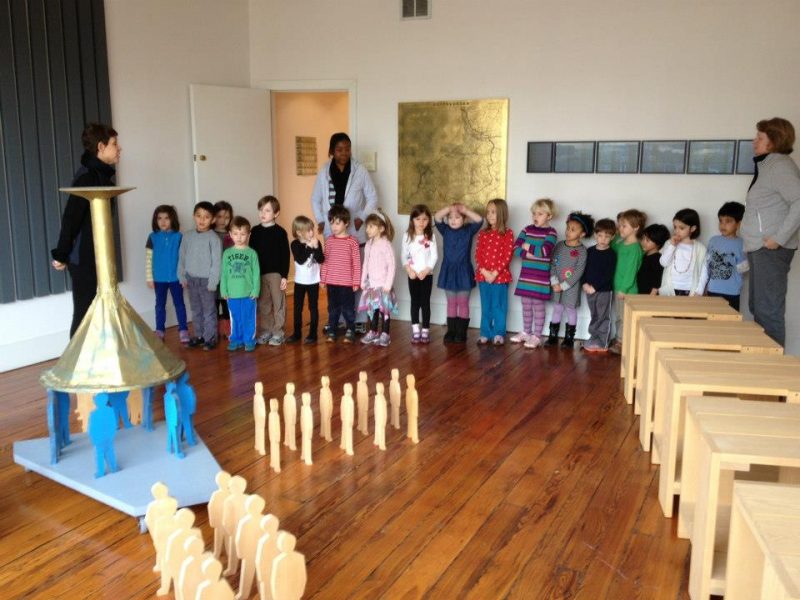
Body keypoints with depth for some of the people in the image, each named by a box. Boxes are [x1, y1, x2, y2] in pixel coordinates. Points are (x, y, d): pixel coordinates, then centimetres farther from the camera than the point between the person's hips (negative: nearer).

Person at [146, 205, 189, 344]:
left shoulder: (178, 236, -5)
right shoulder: (152, 237, -2)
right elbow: (148, 259, 1)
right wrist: (149, 278, -1)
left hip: (176, 277, -1)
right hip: (159, 278, 1)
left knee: (179, 304, 8)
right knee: (160, 305, 12)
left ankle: (183, 330, 16)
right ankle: (159, 331, 22)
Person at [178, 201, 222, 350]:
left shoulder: (213, 238, -11)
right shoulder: (187, 236, 3)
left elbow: (216, 262, -12)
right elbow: (182, 258, 9)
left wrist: (212, 282, -14)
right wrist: (183, 277, 7)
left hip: (206, 280, -5)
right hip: (191, 279, 5)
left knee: (209, 311, 3)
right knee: (196, 310, 16)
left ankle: (210, 338, 13)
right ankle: (199, 335, 28)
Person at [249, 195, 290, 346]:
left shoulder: (280, 232, -6)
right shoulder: (255, 231, 5)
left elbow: (285, 255, -7)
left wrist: (284, 276, -10)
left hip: (276, 273, -4)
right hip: (258, 274, 4)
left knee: (278, 304, 3)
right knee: (263, 305, 11)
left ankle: (278, 333, 11)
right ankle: (265, 331, 22)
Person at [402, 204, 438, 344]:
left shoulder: (430, 236, -1)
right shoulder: (407, 235, 2)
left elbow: (434, 256, -4)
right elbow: (404, 255, 1)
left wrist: (426, 271, -13)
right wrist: (409, 270, -11)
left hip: (427, 274, -1)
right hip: (412, 275, 1)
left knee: (425, 302, 3)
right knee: (415, 302, 5)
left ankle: (425, 331, 9)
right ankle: (415, 331, 9)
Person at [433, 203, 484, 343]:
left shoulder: (468, 231, -3)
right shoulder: (445, 230, 2)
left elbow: (479, 220, -16)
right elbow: (436, 218, -11)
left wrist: (465, 210, -23)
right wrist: (449, 208, -23)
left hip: (463, 272, -2)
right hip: (448, 271, 2)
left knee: (463, 303, 5)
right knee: (451, 303, 10)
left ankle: (461, 333, 10)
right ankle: (451, 331, 16)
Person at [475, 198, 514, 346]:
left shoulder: (507, 233, -4)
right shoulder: (483, 233, 8)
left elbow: (507, 256, -10)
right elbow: (478, 254, 3)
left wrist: (495, 273, -16)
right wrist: (484, 272, -11)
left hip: (500, 276, -3)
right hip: (483, 276, 4)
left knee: (498, 307, 3)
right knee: (485, 307, 10)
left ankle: (499, 334, 13)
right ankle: (485, 333, 18)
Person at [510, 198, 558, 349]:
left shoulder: (551, 233, -7)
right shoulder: (527, 229, 7)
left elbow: (545, 251, -22)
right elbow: (516, 248, -1)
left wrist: (528, 247, -10)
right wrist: (528, 254, -18)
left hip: (540, 276, -5)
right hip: (525, 274, 5)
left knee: (538, 306, 3)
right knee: (526, 305, 13)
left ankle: (536, 336, 11)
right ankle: (526, 332, 27)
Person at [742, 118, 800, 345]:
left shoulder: (780, 165, -12)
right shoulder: (766, 165, 18)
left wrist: (779, 238, -21)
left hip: (771, 250, -10)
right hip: (759, 250, 10)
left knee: (768, 310, -7)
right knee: (757, 307, 15)